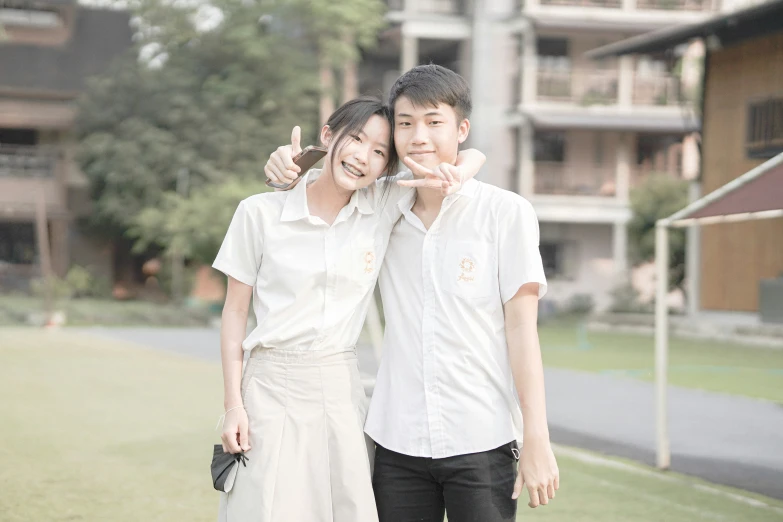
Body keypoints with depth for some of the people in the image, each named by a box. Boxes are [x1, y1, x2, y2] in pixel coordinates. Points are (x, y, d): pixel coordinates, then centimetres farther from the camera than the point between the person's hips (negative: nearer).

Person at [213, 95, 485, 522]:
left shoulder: (384, 210, 2)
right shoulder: (261, 213, -3)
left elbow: (473, 155, 8)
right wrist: (233, 404, -2)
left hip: (341, 390, 2)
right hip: (271, 387, -2)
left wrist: (454, 174, -15)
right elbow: (235, 312, 2)